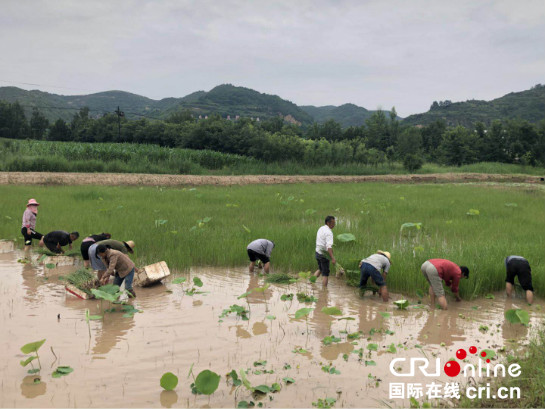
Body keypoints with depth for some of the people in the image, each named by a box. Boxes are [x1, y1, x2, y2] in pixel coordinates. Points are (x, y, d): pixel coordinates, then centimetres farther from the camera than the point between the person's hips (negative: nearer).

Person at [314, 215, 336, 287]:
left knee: (320, 269, 27)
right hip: (324, 255, -8)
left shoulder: (321, 229, 8)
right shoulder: (328, 232, -20)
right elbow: (329, 246, -31)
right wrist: (333, 258, -37)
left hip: (317, 252, 8)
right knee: (325, 274, 2)